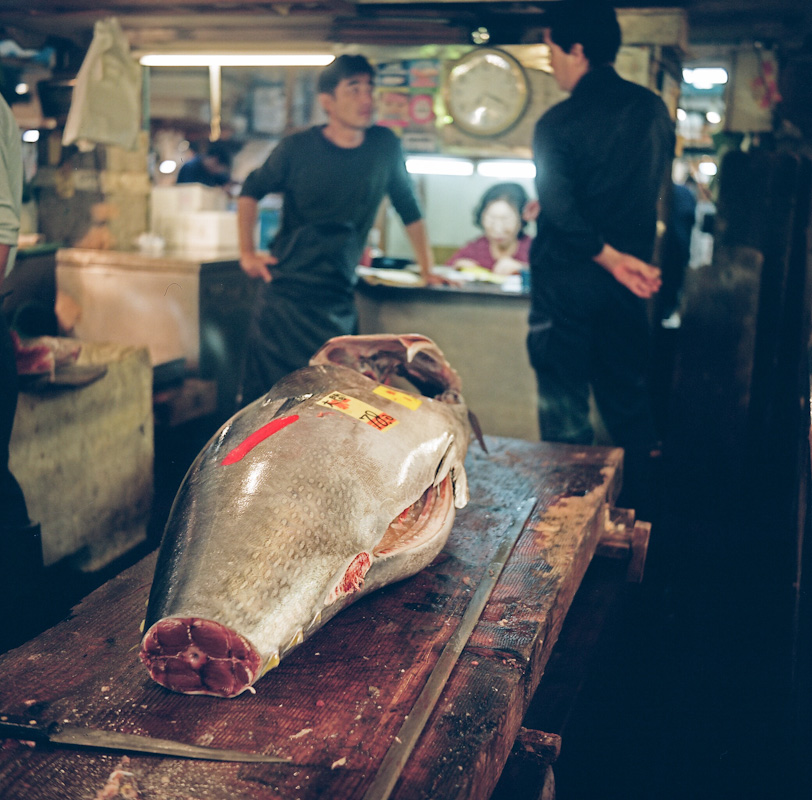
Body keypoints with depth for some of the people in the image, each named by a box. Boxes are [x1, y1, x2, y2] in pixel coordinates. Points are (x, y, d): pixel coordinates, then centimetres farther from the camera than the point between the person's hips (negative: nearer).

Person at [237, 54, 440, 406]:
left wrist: (428, 270, 12)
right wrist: (247, 252, 5)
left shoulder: (385, 146, 1)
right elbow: (251, 191, 11)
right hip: (286, 294, -2)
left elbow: (408, 208, 12)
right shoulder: (297, 148, -4)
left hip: (338, 300, 2)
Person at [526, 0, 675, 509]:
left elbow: (560, 209, -21)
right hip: (629, 288, 6)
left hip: (566, 282, -5)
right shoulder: (653, 108, 3)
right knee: (630, 396, 17)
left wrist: (610, 257, -14)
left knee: (565, 406, 6)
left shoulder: (558, 124, -14)